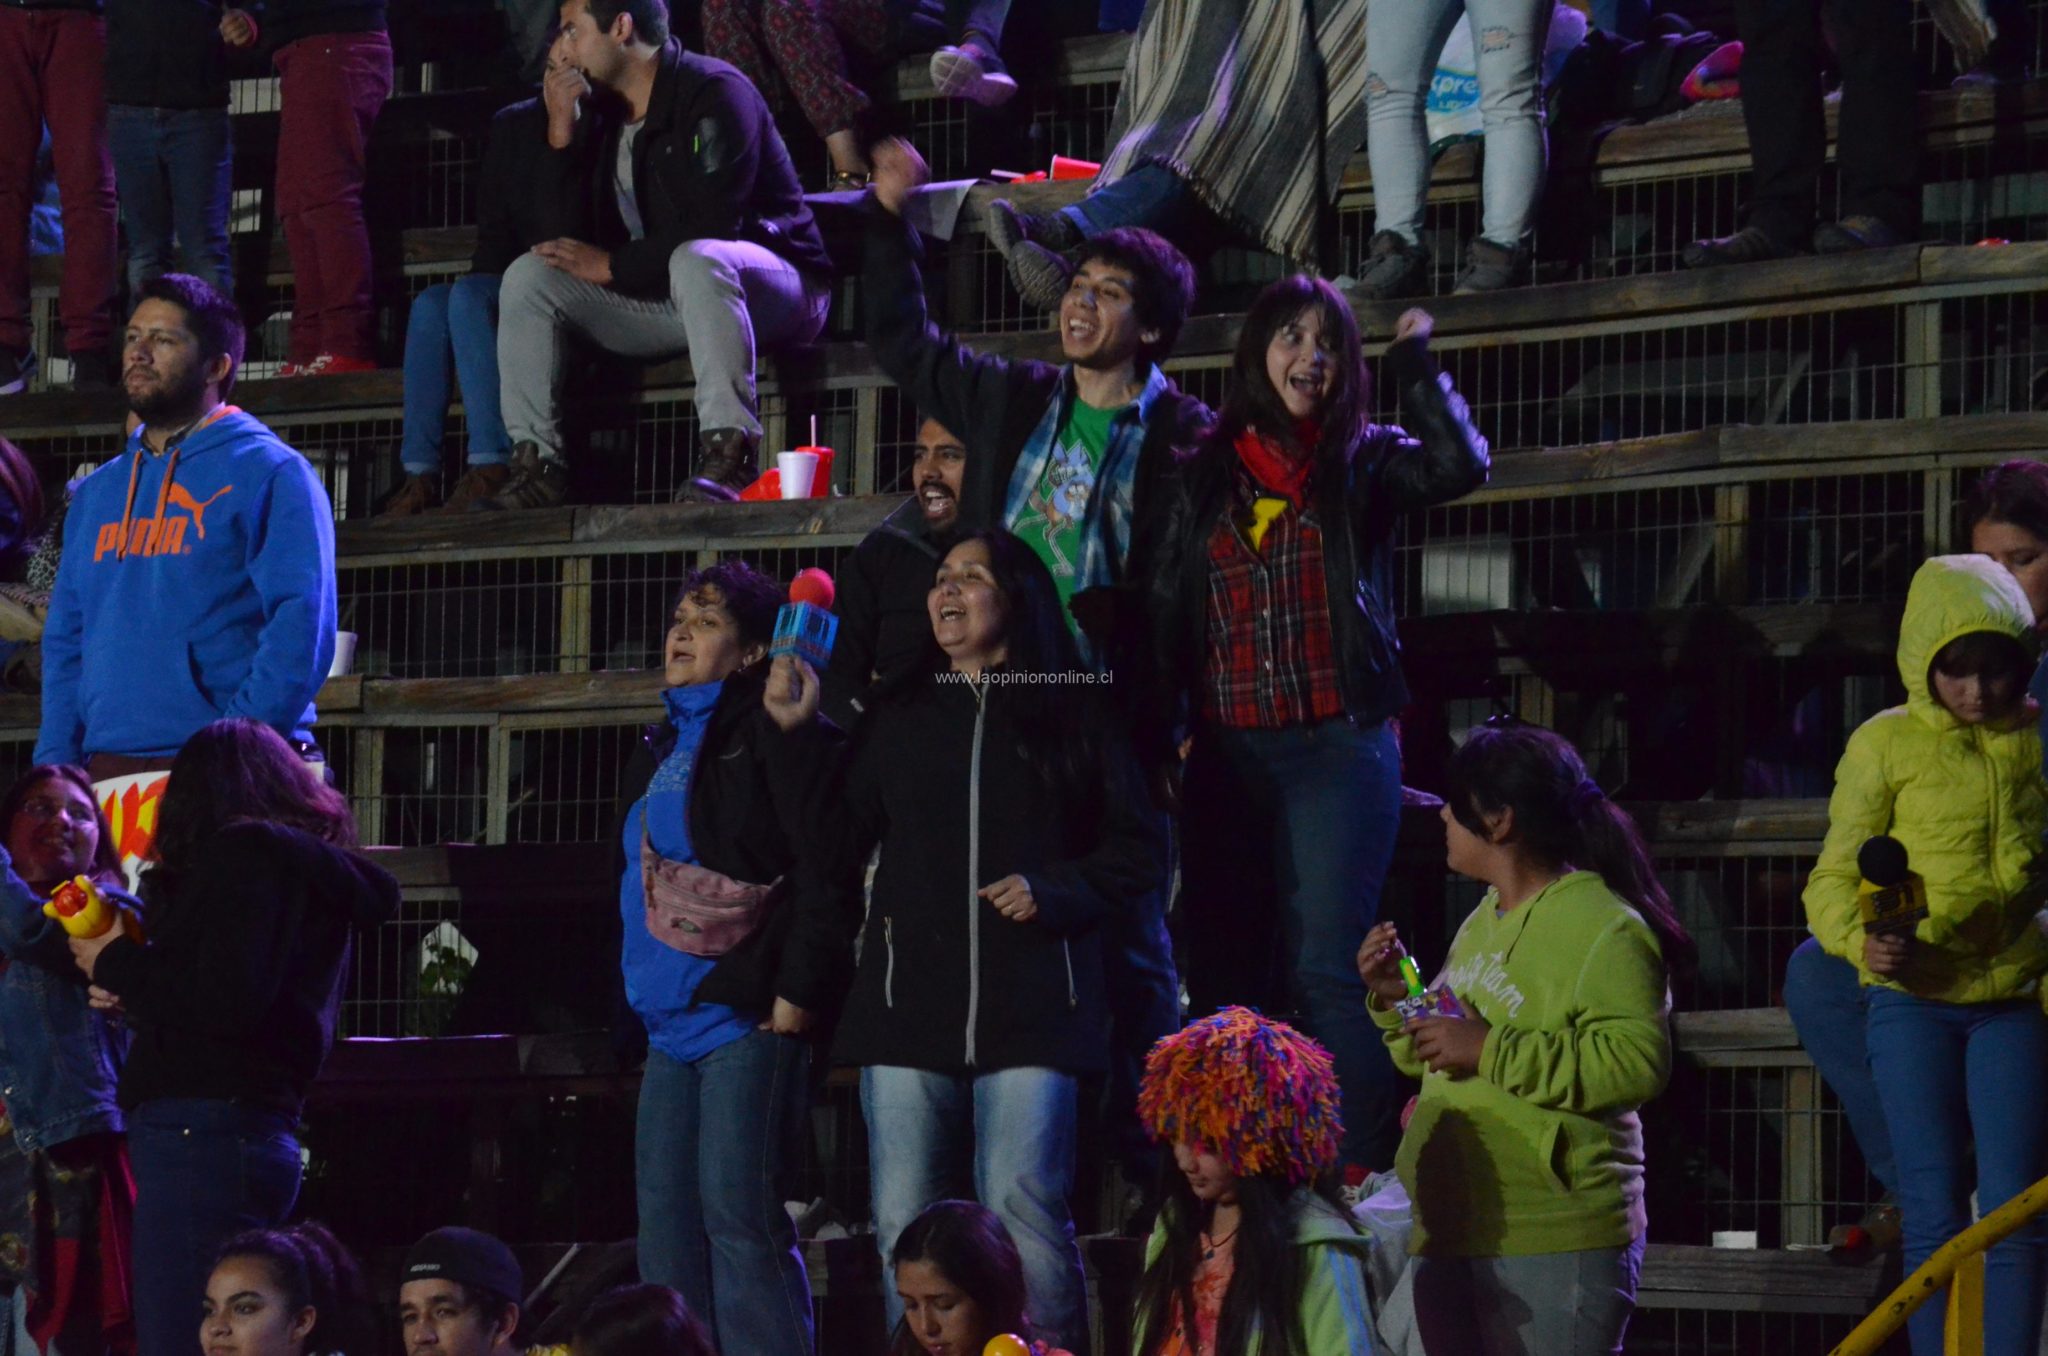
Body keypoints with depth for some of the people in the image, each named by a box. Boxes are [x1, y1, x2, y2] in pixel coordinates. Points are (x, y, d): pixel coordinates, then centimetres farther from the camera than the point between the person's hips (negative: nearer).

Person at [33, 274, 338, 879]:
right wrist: (56, 762, 4)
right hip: (104, 779, 6)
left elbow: (302, 624, -9)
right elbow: (65, 641, 19)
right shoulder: (97, 494, 21)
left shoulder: (269, 474, 1)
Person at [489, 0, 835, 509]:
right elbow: (573, 230, 6)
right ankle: (536, 465, -12)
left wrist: (612, 266, -17)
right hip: (659, 297, 8)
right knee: (527, 276, -3)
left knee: (695, 262, -41)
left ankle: (729, 454, -44)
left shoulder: (715, 93, -14)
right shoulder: (604, 110, 10)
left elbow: (709, 227, -24)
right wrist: (562, 133, -5)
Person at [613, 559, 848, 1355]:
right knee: (666, 1224, 7)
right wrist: (638, 993, 22)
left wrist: (798, 988, -18)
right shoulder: (664, 748, 21)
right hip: (672, 1021, 9)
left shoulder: (772, 731, -5)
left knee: (737, 1214, -12)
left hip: (749, 1017, -9)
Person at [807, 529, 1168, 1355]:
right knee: (903, 1227, -1)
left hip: (1030, 1007, -3)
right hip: (910, 1004, 3)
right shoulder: (898, 720, 18)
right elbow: (836, 850, 15)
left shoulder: (1071, 719, 9)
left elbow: (1139, 851, 8)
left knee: (1023, 1217, -12)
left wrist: (1053, 890, -4)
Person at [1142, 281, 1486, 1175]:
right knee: (1222, 978, 4)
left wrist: (1415, 365, -12)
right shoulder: (1205, 478, 13)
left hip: (1338, 746, -3)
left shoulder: (1362, 464, 6)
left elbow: (1459, 467, -13)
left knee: (1326, 970, -12)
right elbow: (1167, 616, 12)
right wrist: (1156, 734, 4)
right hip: (1226, 757, 3)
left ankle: (1360, 1178, -12)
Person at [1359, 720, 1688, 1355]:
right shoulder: (1482, 923, 18)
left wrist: (1490, 1050, -23)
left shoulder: (1602, 927, -11)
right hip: (1450, 1230, 9)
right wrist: (1396, 999, 8)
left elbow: (1638, 1062, -24)